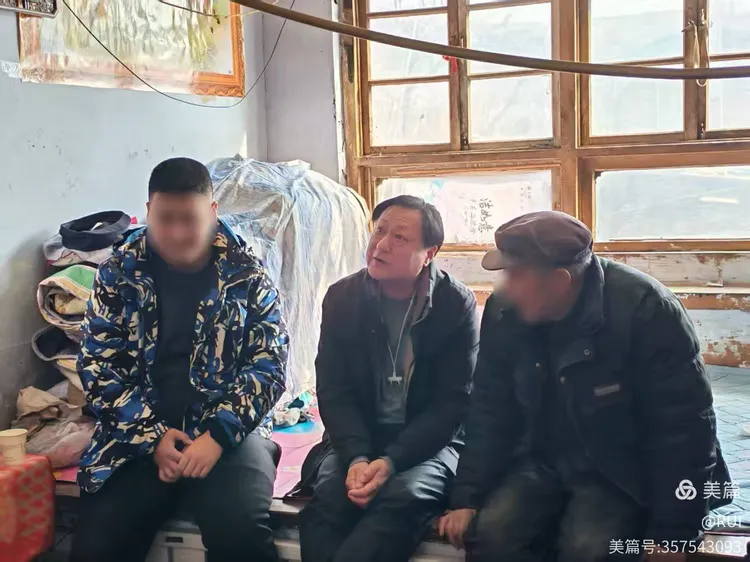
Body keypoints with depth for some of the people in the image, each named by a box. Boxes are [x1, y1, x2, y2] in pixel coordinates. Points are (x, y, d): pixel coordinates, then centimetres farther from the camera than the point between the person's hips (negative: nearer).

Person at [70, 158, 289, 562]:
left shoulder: (246, 273, 0)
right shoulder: (118, 273, 4)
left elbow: (269, 363, -2)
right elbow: (98, 367, 1)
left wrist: (219, 434, -15)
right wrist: (152, 436, -10)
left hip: (227, 429, -1)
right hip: (138, 434, 2)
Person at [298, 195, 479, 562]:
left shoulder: (456, 305, -8)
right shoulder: (342, 298, 0)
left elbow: (453, 402, -9)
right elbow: (333, 390, -1)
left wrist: (391, 461, -22)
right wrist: (357, 457, -19)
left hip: (430, 440, -2)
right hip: (358, 437, 2)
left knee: (402, 498, -33)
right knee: (328, 498, -29)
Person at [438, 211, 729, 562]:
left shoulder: (645, 310, -23)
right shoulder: (504, 313, -8)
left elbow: (684, 425, -19)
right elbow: (490, 414, 0)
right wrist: (466, 498, -8)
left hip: (623, 471, -4)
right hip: (542, 462, 4)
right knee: (488, 533, -19)